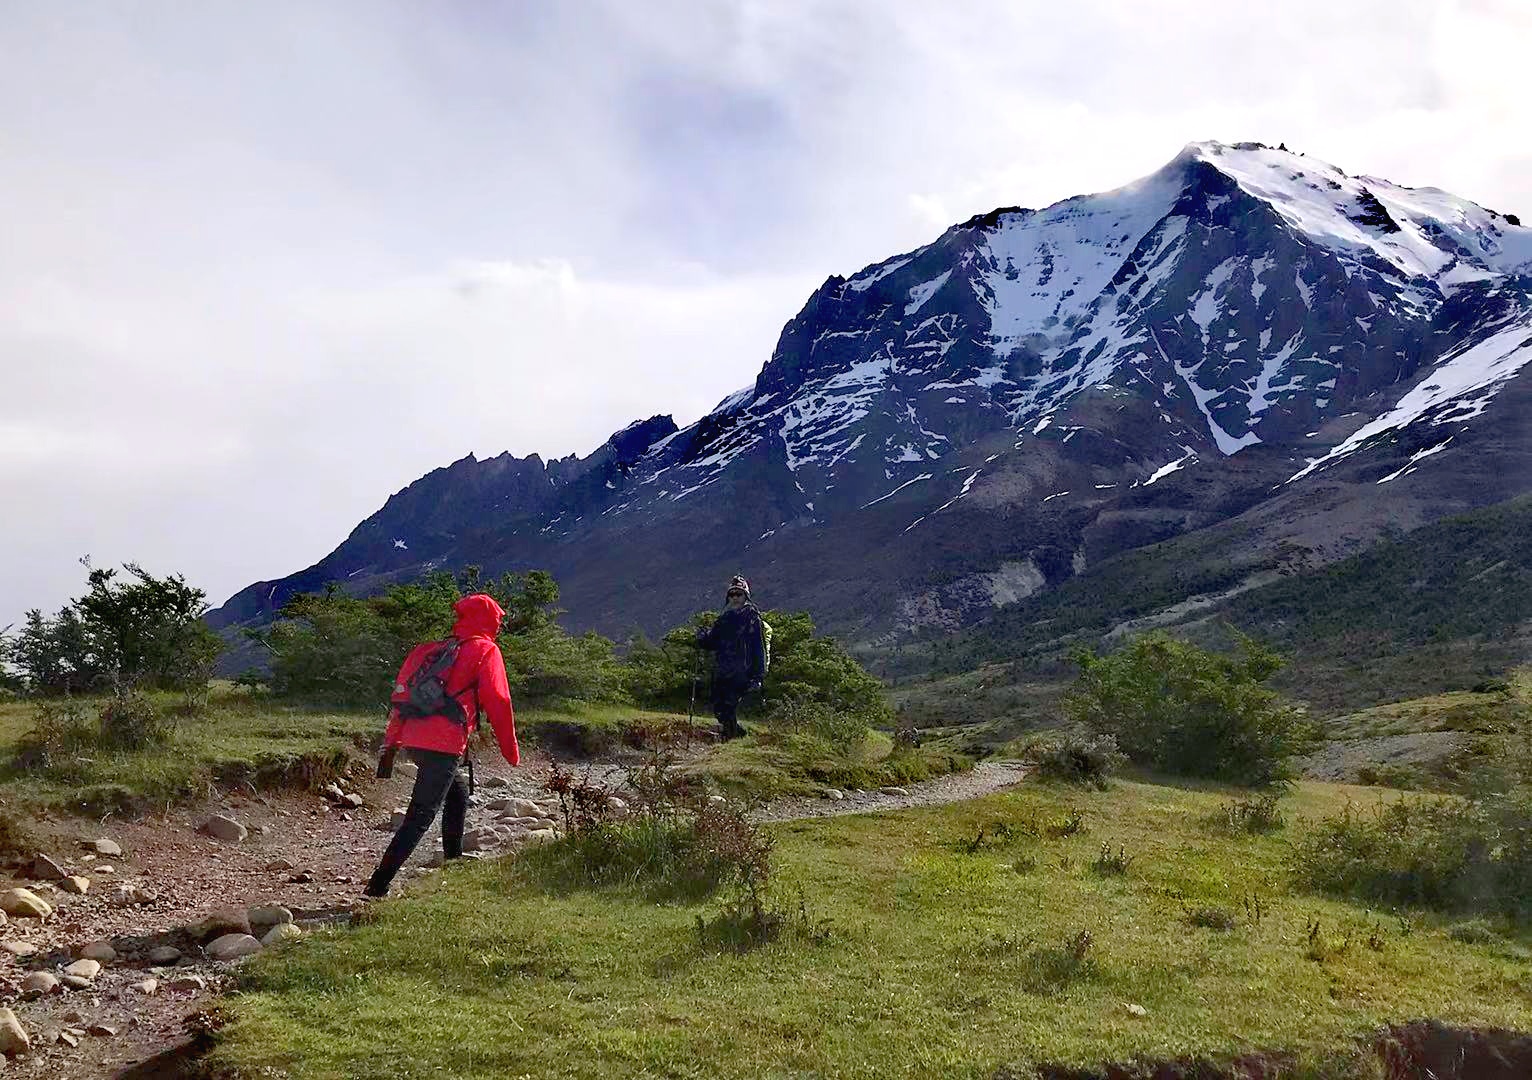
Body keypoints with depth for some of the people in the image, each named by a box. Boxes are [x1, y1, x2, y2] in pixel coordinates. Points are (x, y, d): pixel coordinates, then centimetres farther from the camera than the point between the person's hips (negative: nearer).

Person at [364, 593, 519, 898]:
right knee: (420, 818, -6)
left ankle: (453, 861, 33)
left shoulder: (430, 649, 21)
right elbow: (498, 703, -2)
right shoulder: (486, 651, 3)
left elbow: (401, 695, 16)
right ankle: (379, 884, -11)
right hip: (443, 746, -7)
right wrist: (512, 752, 7)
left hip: (413, 741, 7)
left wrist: (390, 744, 18)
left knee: (458, 791, 27)